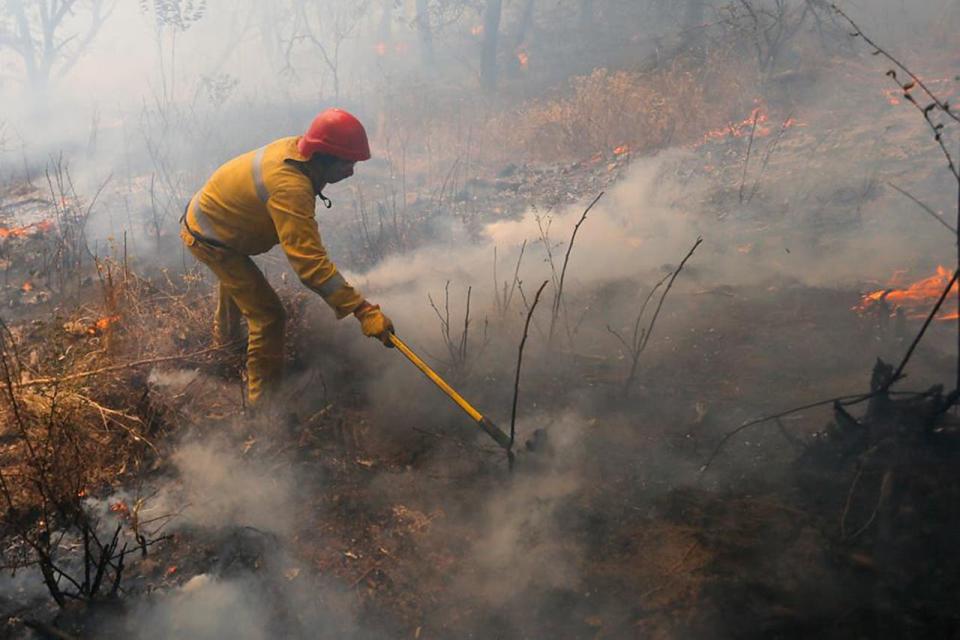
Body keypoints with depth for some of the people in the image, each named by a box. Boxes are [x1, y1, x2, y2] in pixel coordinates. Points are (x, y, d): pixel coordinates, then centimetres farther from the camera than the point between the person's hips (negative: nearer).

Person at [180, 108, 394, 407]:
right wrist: (362, 310, -47)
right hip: (209, 240, -10)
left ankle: (226, 335, 65)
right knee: (267, 313, -9)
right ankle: (264, 397, 2)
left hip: (204, 215, 10)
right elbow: (309, 261, -46)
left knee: (236, 277, 37)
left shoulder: (294, 147, -13)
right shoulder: (290, 189, -41)